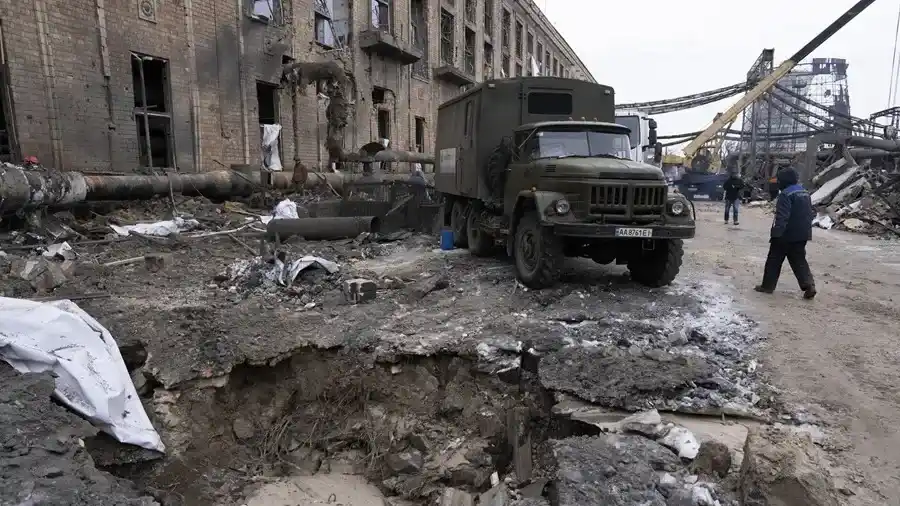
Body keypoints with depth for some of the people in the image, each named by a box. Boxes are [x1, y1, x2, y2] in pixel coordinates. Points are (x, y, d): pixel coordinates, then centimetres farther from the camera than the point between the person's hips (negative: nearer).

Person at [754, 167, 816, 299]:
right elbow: (811, 213, 20)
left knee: (774, 261, 5)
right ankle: (809, 285, -2)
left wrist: (776, 233, -26)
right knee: (799, 261, 12)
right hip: (802, 234, 8)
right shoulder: (805, 193, 12)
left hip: (786, 235, -8)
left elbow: (782, 216, -25)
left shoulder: (786, 194, -16)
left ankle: (768, 286, 11)